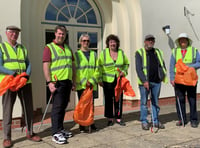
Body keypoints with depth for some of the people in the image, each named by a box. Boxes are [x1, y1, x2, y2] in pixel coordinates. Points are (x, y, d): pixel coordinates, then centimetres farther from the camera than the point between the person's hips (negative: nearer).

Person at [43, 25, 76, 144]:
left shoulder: (68, 48, 18)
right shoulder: (49, 48, -1)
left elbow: (73, 66, 20)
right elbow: (46, 67, -9)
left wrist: (73, 81, 15)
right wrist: (49, 82, -17)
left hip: (68, 82, 6)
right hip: (57, 82, -6)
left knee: (63, 106, 12)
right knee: (57, 107, -6)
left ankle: (61, 129, 23)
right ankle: (56, 133, -1)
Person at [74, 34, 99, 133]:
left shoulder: (94, 54, 13)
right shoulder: (76, 54, 3)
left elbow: (97, 69, 7)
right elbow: (75, 70, -4)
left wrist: (92, 81, -7)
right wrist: (84, 82, -12)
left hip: (92, 84, 3)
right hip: (81, 85, -3)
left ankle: (91, 123, 20)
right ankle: (81, 125, 12)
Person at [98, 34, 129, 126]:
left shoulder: (121, 52, 7)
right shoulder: (103, 53, -1)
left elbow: (126, 64, 19)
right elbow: (99, 66, -1)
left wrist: (124, 72, 1)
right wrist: (100, 79, -5)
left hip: (119, 80, 2)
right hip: (107, 80, -2)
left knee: (119, 99, 5)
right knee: (108, 100, 5)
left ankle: (118, 118, 17)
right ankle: (110, 119, 17)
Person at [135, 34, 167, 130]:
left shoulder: (158, 52, 13)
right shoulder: (140, 52, -2)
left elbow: (162, 65, 22)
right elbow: (138, 68, -11)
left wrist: (163, 76, 10)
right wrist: (144, 81, -20)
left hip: (156, 82, 5)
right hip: (144, 82, -4)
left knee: (155, 102, 12)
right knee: (144, 102, 3)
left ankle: (155, 121, 22)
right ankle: (144, 122, 13)